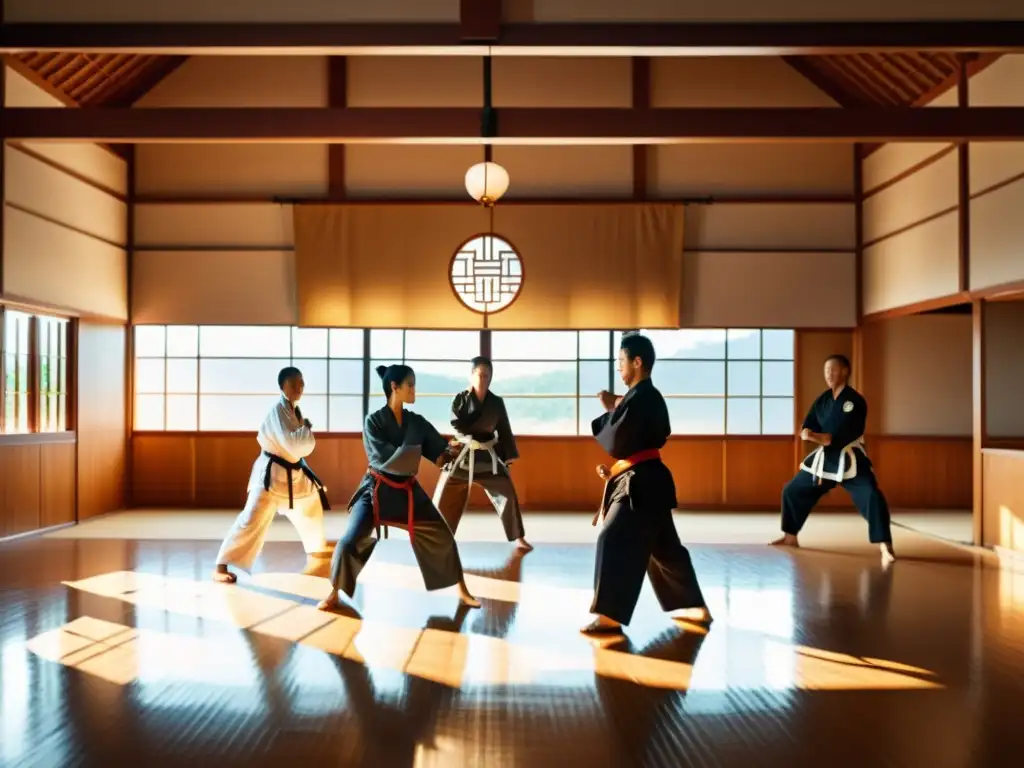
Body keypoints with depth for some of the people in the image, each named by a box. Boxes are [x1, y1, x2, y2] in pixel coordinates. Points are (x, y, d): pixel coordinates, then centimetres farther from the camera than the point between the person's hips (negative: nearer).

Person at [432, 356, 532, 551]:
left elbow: (504, 430, 5)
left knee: (507, 494, 1)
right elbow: (459, 426, -15)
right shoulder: (460, 399, -6)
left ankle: (519, 537, 16)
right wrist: (482, 428, -17)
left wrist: (509, 456, 3)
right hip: (462, 454, -2)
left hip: (488, 455, 2)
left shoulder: (497, 402, 1)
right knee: (444, 496, 0)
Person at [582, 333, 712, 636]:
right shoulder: (650, 396, 14)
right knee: (664, 547, 19)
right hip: (649, 480, 11)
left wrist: (610, 412, -3)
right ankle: (695, 606, 30)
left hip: (641, 483, -11)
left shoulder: (638, 398, -17)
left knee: (614, 542, -12)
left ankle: (610, 615, -11)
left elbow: (616, 443, -18)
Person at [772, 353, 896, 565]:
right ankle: (790, 537, 27)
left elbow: (848, 433, -22)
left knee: (871, 497, -26)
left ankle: (886, 548, -20)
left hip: (850, 460, -6)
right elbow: (809, 427, 0)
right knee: (793, 490, 10)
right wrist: (808, 433, -22)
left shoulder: (855, 400, -13)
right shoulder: (822, 400, 7)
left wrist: (825, 438, -31)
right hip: (824, 458, 6)